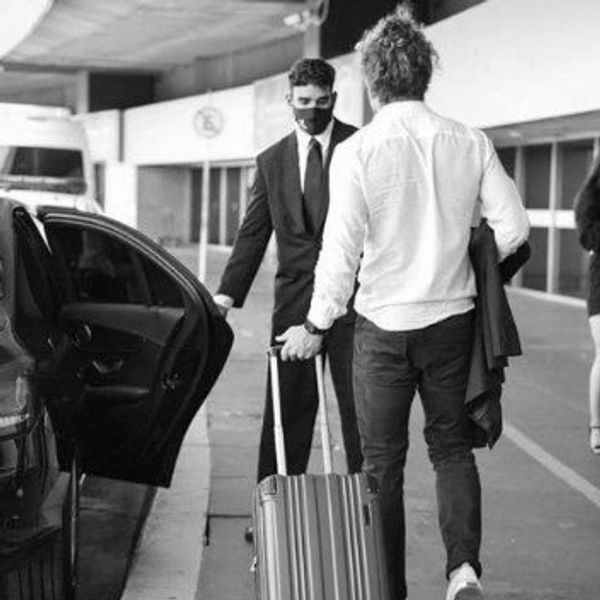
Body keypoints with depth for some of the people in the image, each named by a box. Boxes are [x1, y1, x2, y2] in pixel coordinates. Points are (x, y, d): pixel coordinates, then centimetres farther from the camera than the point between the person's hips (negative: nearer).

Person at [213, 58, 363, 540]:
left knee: (359, 407, 1)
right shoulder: (272, 161, 12)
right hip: (294, 300, 3)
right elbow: (253, 234, 12)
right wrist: (227, 294, 1)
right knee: (286, 409, 5)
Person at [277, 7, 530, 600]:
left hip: (384, 326, -2)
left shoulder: (356, 151, -12)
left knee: (383, 460, 10)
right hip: (453, 318, 3)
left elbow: (341, 249, -13)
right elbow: (513, 226, -3)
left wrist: (315, 324, -2)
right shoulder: (469, 143, -3)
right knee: (451, 445, 17)